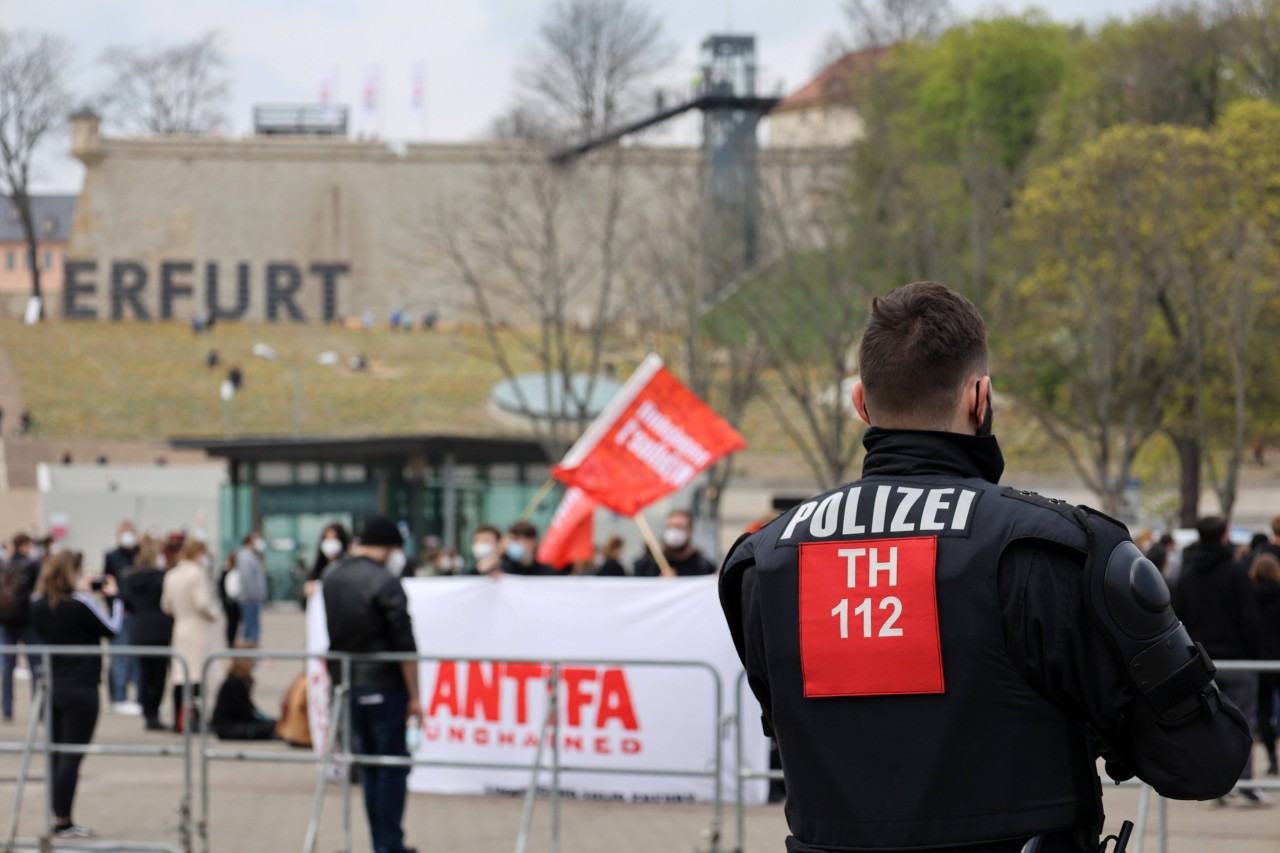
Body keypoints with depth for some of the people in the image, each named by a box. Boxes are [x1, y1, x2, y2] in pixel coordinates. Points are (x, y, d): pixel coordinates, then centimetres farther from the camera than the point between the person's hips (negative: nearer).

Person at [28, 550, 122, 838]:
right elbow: (112, 629, -7)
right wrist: (114, 597, 5)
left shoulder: (39, 605, 1)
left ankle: (57, 816, 16)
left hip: (52, 685, 6)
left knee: (56, 754, 13)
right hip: (81, 688, -6)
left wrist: (80, 591, 14)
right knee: (72, 756, -1)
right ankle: (63, 822, 2)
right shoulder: (80, 604, -18)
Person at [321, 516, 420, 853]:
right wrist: (414, 695, -11)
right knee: (392, 765, -1)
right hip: (382, 683, -7)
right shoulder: (385, 583, -14)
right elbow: (404, 644, -15)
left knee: (370, 765, 15)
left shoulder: (331, 577, 8)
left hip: (346, 682, 7)